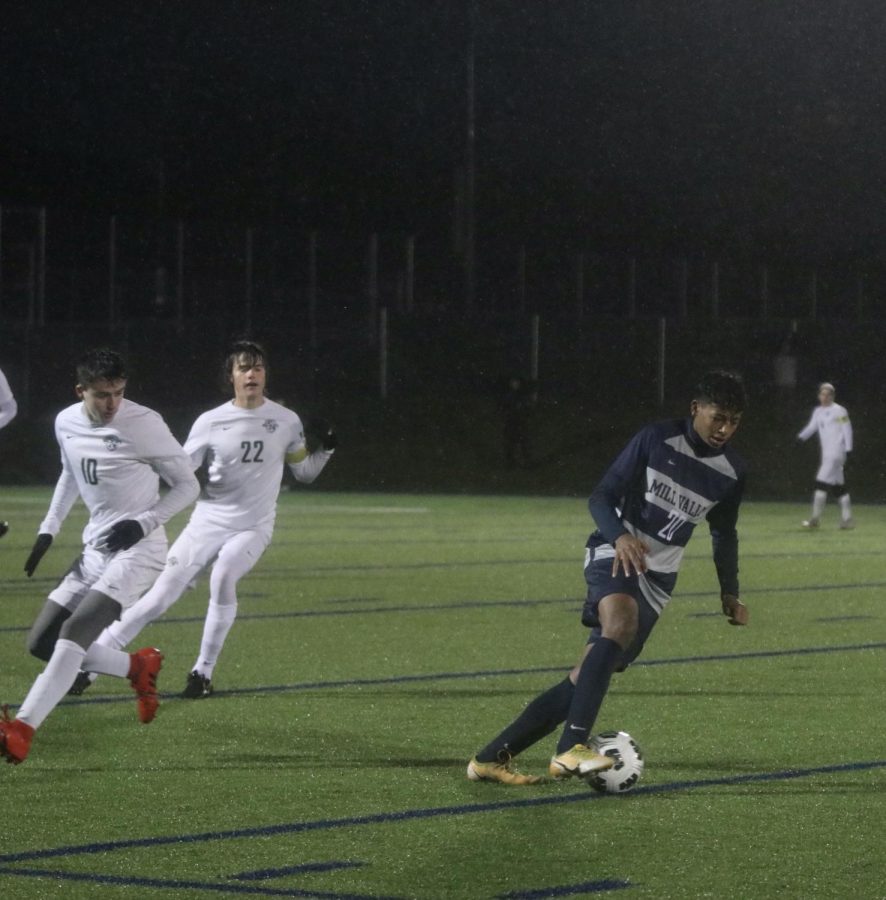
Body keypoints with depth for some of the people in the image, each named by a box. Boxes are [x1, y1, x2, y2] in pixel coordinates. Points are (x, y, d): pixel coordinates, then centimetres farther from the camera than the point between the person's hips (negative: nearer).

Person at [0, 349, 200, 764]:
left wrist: (143, 523, -18)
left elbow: (187, 485, -6)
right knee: (41, 643, 5)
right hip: (94, 550, 8)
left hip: (137, 550, -8)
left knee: (74, 632, -24)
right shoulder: (66, 423, 4)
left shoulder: (144, 424, -14)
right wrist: (48, 528, 16)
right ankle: (138, 668, 21)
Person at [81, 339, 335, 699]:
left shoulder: (286, 421, 1)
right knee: (160, 595, -6)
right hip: (207, 523, 1)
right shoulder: (211, 422, -1)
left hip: (253, 528, -1)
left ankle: (203, 672, -16)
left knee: (223, 577, -30)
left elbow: (305, 472, 11)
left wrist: (326, 449, -6)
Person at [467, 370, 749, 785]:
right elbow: (601, 497, -9)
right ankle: (571, 749, -46)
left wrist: (730, 594, 21)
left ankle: (491, 758, 2)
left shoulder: (731, 473, 5)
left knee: (587, 677, -4)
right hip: (615, 555, -5)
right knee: (622, 621, -38)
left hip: (656, 578, 5)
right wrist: (620, 536, -28)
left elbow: (724, 534, 22)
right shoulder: (656, 440, -9)